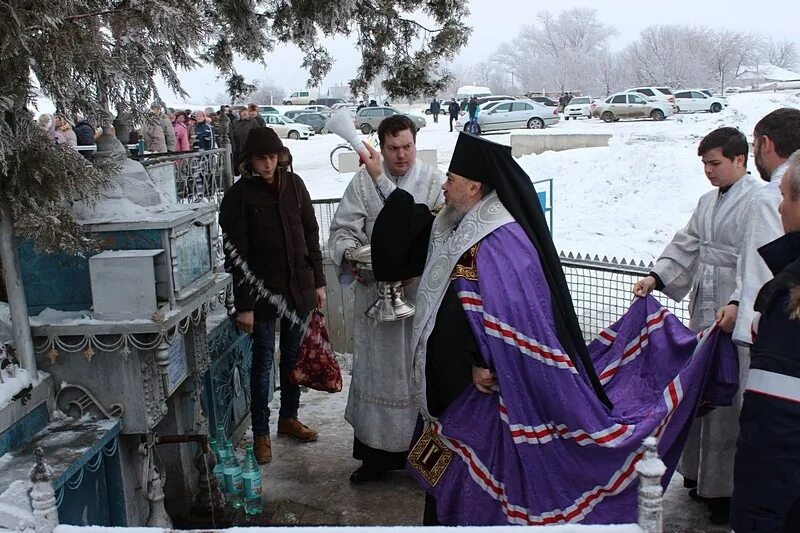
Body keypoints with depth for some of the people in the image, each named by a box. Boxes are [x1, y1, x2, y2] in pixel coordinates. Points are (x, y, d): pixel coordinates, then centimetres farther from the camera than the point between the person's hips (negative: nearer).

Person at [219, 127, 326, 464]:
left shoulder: (294, 185, 3)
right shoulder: (239, 195, -9)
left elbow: (311, 235, 9)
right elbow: (236, 254, -11)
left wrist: (318, 281, 7)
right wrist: (244, 305, -13)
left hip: (299, 285, 4)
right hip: (263, 290, -4)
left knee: (293, 356, 15)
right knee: (262, 362, 4)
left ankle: (288, 418, 33)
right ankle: (261, 432, 17)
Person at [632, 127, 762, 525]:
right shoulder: (708, 201, 15)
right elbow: (686, 247, 15)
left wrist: (739, 304, -27)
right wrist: (657, 276, 1)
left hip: (738, 318, -8)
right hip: (703, 313, 8)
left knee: (729, 402, -2)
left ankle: (728, 489, 10)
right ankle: (699, 476, 29)